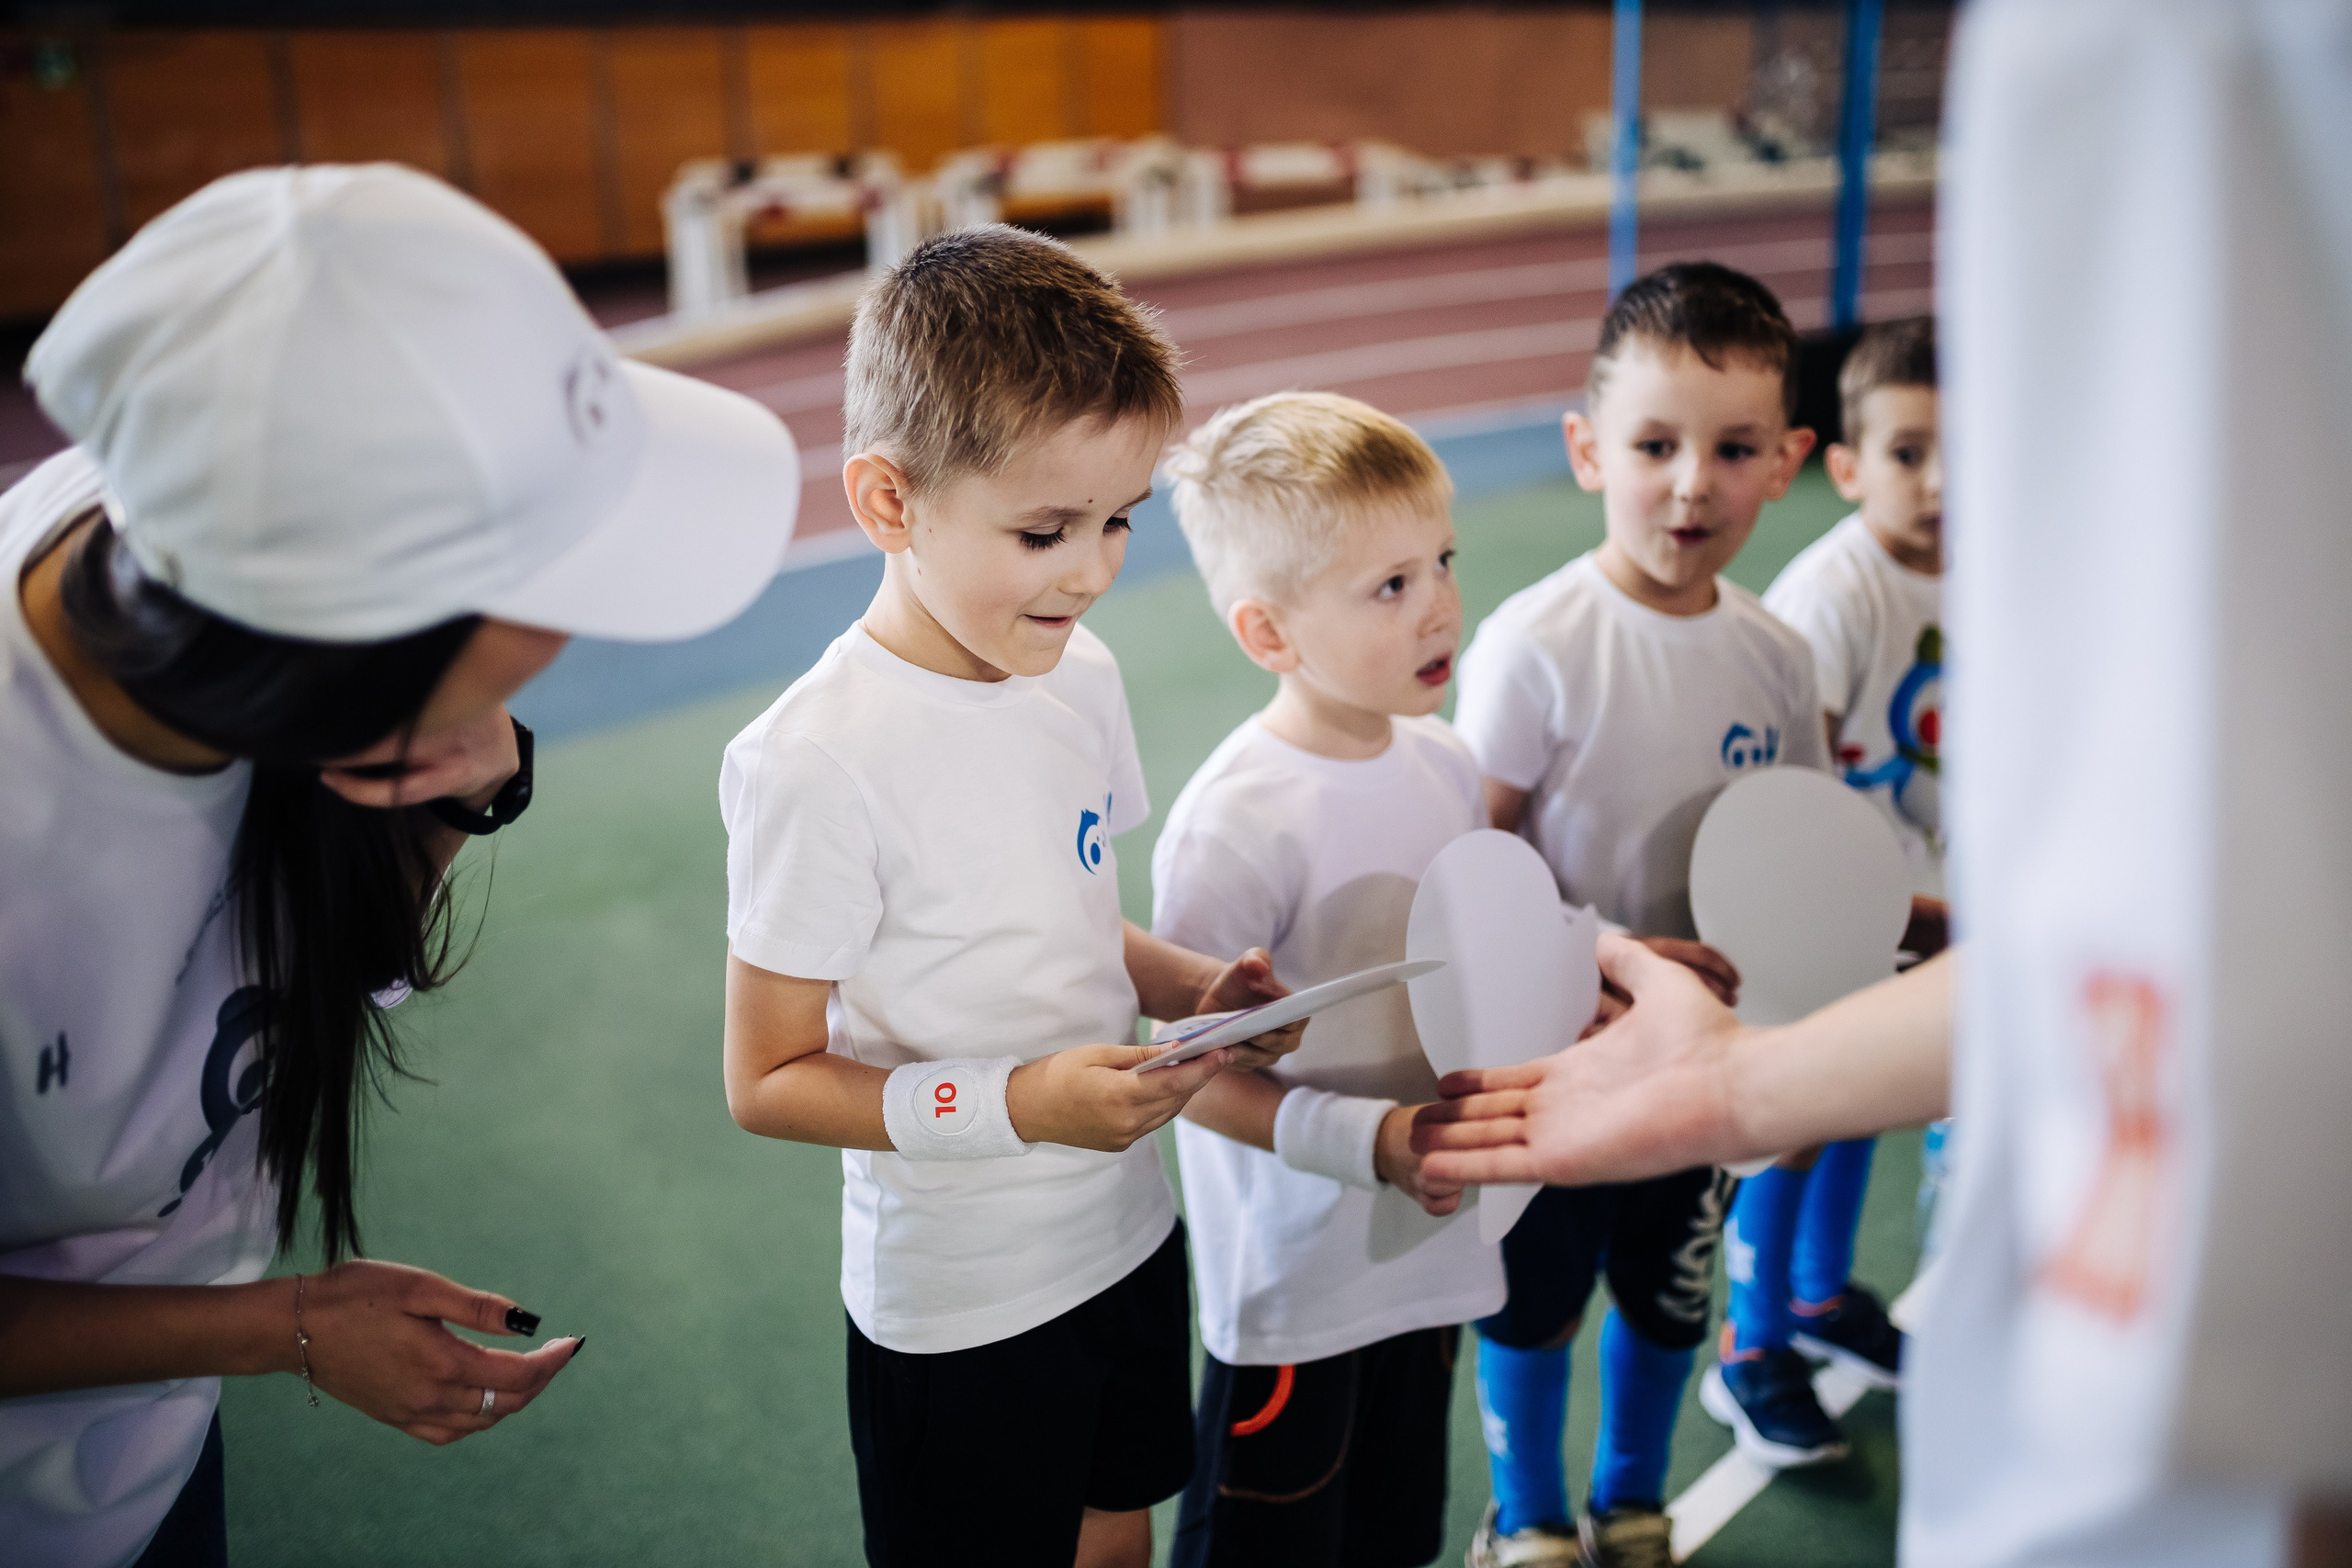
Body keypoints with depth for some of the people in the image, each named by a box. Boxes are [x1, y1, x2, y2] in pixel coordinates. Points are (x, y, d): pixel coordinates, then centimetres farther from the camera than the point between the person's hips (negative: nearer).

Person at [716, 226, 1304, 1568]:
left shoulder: (1081, 671, -1)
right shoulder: (819, 763, -24)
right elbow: (767, 1080, -18)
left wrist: (1194, 987, -6)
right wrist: (1014, 1104, -28)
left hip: (1129, 1236, 7)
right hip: (958, 1304, -6)